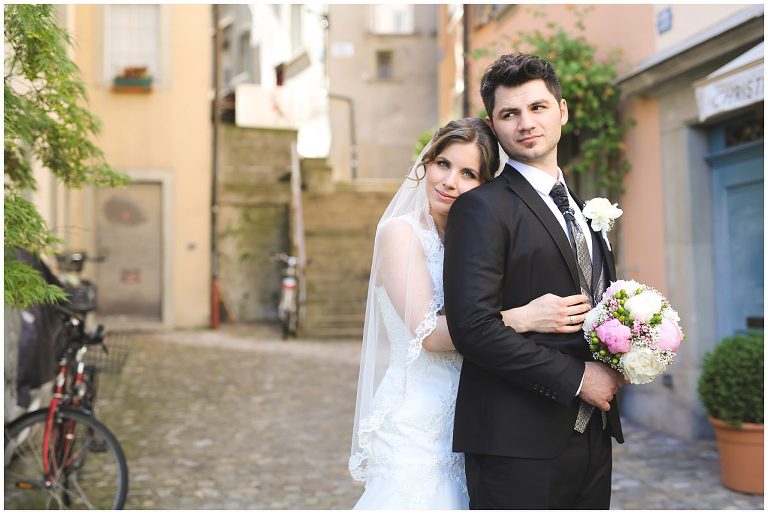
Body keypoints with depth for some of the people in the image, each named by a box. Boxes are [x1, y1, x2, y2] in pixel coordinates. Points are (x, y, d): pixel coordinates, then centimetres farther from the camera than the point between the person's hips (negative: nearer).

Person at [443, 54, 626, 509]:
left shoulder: (586, 213, 16)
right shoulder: (482, 207, -9)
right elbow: (473, 325, -19)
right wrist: (575, 377, -16)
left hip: (592, 434, 7)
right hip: (519, 442, -7)